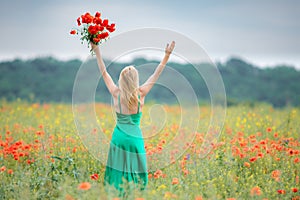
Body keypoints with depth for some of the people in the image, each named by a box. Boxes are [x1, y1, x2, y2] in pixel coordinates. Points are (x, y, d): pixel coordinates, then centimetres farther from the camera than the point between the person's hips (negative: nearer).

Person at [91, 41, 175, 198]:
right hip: (135, 138, -2)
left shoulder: (116, 94, -6)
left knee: (118, 171, 7)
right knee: (135, 173, 4)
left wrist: (97, 51, 10)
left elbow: (104, 73, 4)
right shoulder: (140, 94, -9)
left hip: (119, 137, 2)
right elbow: (156, 74, -1)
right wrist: (166, 56, 4)